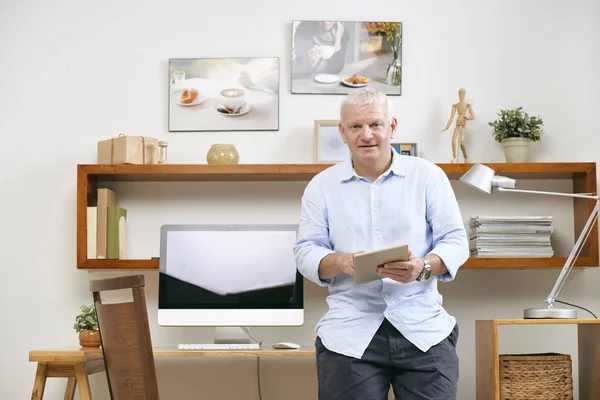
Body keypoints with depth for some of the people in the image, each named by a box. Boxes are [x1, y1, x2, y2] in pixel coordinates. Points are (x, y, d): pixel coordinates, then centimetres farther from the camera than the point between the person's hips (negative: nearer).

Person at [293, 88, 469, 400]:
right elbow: (306, 252, 3)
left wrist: (423, 267, -18)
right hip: (349, 335, 0)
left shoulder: (429, 175, 5)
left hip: (424, 330, 0)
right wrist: (342, 262, -18)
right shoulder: (322, 186, 7)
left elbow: (455, 240, 2)